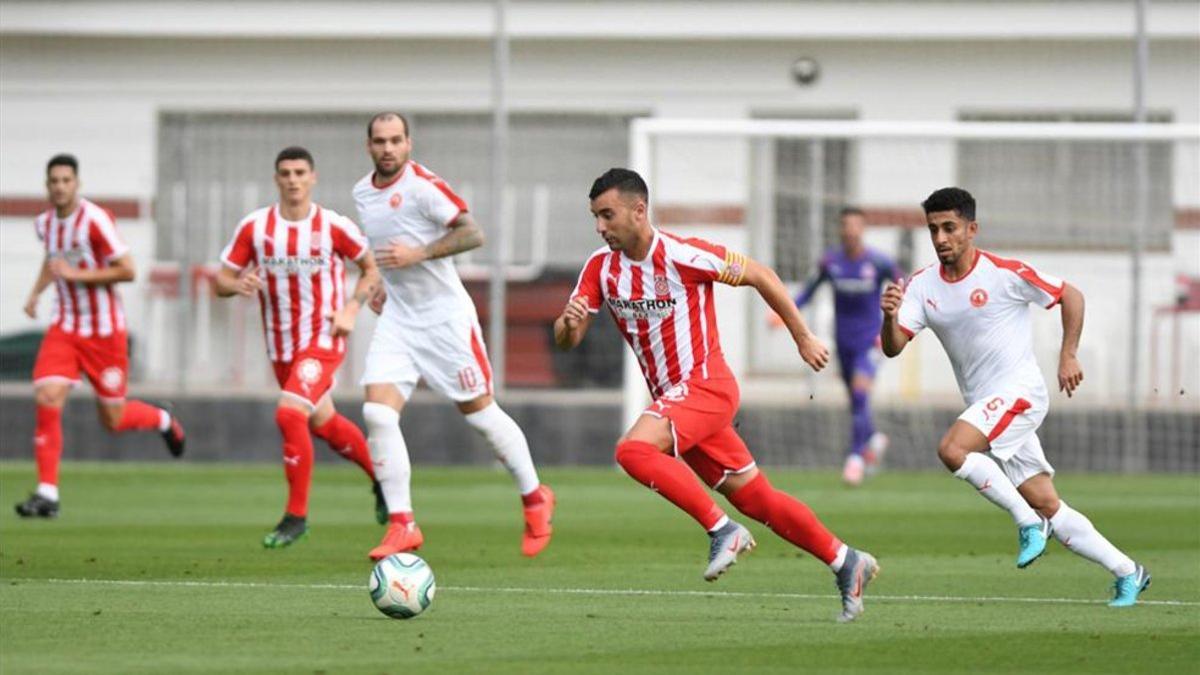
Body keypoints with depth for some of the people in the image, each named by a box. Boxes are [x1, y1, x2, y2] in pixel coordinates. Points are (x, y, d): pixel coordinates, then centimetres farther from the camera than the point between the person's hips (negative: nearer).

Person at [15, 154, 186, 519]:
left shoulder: (95, 220, -17)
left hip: (104, 331, -5)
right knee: (47, 399, -16)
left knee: (113, 420, 4)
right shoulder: (45, 224, 4)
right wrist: (36, 292, 11)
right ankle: (47, 492, -11)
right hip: (65, 327, 5)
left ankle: (163, 421, 39)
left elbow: (127, 270, -18)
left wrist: (75, 274, -24)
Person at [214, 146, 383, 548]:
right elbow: (221, 281, 1)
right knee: (324, 424, 19)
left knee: (290, 414, -23)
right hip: (280, 345, 5)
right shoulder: (254, 227, -2)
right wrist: (238, 284, -22)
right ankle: (381, 476, 45)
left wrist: (352, 309, -9)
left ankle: (296, 515, -12)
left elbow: (371, 269, 5)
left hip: (323, 339, -5)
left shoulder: (334, 227, -9)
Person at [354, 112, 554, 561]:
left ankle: (534, 498, 24)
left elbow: (472, 234, -17)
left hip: (444, 316, -6)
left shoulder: (422, 185, -14)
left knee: (479, 411, 3)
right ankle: (402, 526, -7)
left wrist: (417, 254, -24)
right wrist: (382, 285, 14)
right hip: (397, 319, 6)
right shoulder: (362, 193, 8)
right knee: (377, 413, -11)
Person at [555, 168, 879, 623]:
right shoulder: (601, 267, 1)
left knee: (634, 449, -29)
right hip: (672, 397, 7)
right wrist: (568, 322, -24)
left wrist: (803, 338, -2)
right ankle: (845, 562, 20)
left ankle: (722, 530, -19)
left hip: (705, 387, -7)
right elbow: (566, 340, 1)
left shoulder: (683, 256, -17)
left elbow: (761, 276, -7)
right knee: (756, 499, 9)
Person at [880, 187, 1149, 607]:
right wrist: (890, 316, -26)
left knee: (952, 450, -28)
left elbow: (1071, 296, 1)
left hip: (1019, 392, -6)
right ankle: (1127, 573, 12)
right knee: (1047, 505, 3)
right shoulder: (922, 286, 3)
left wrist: (1068, 357, -4)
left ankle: (1028, 522, -14)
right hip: (985, 406, 6)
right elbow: (893, 347, -5)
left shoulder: (1005, 274, -10)